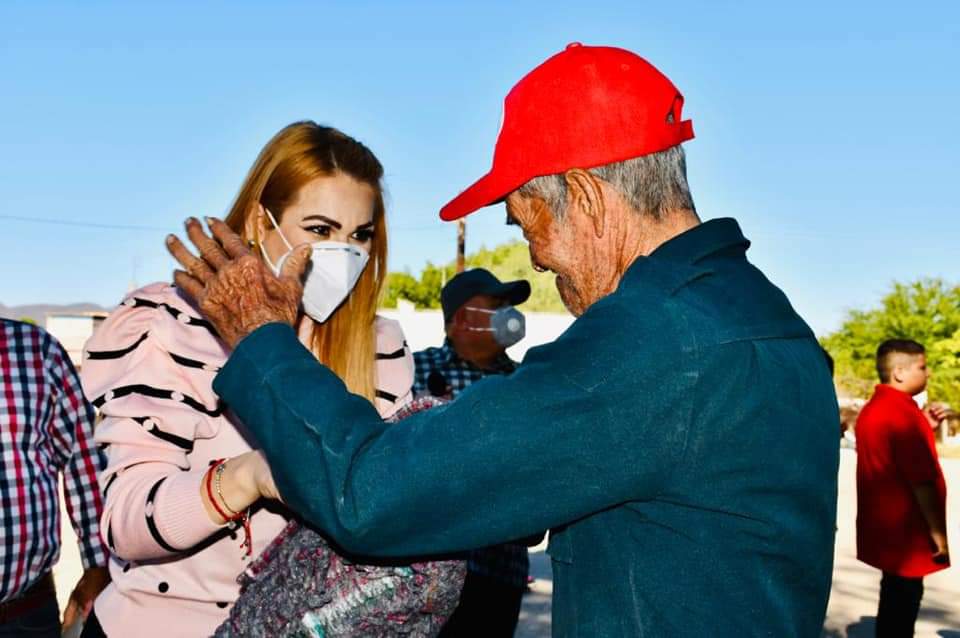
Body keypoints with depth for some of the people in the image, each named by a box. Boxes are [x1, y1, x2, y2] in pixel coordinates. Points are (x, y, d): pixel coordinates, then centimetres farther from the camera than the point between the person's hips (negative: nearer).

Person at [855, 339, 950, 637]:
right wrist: (937, 532, -15)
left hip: (884, 525, 10)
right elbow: (922, 481, -22)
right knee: (902, 600, -1)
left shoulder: (872, 409, 10)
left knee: (895, 597, 19)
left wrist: (924, 426, 9)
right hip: (905, 529, -10)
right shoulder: (902, 411, -21)